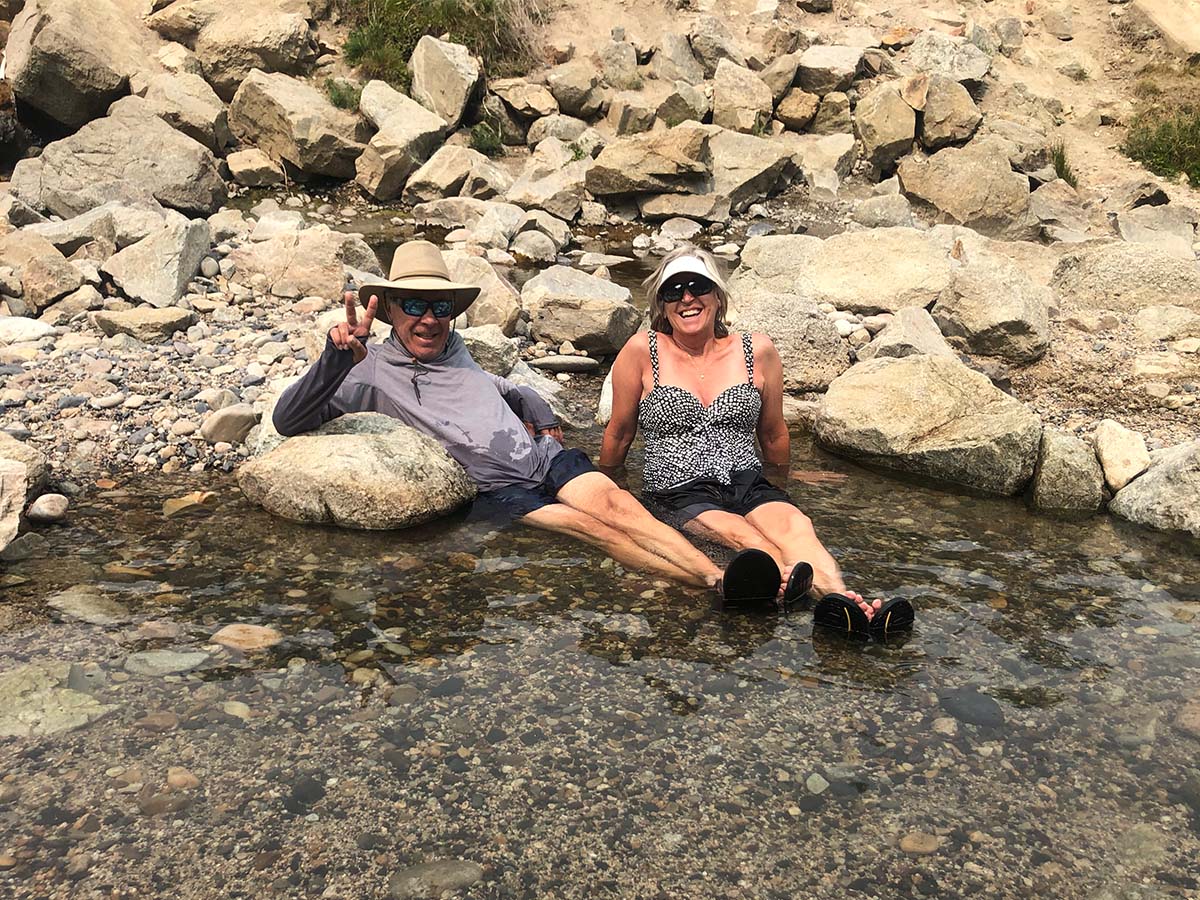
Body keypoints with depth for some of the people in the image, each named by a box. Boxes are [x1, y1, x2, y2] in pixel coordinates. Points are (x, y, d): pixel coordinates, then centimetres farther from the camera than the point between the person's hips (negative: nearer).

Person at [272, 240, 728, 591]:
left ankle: (715, 572, -41)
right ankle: (717, 586, -39)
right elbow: (288, 423, -4)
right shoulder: (371, 370, 5)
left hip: (547, 456, 5)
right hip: (498, 489, -5)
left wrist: (546, 420, 19)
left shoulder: (457, 352, 23)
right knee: (598, 528, -28)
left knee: (613, 503, -26)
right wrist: (338, 357, -19)